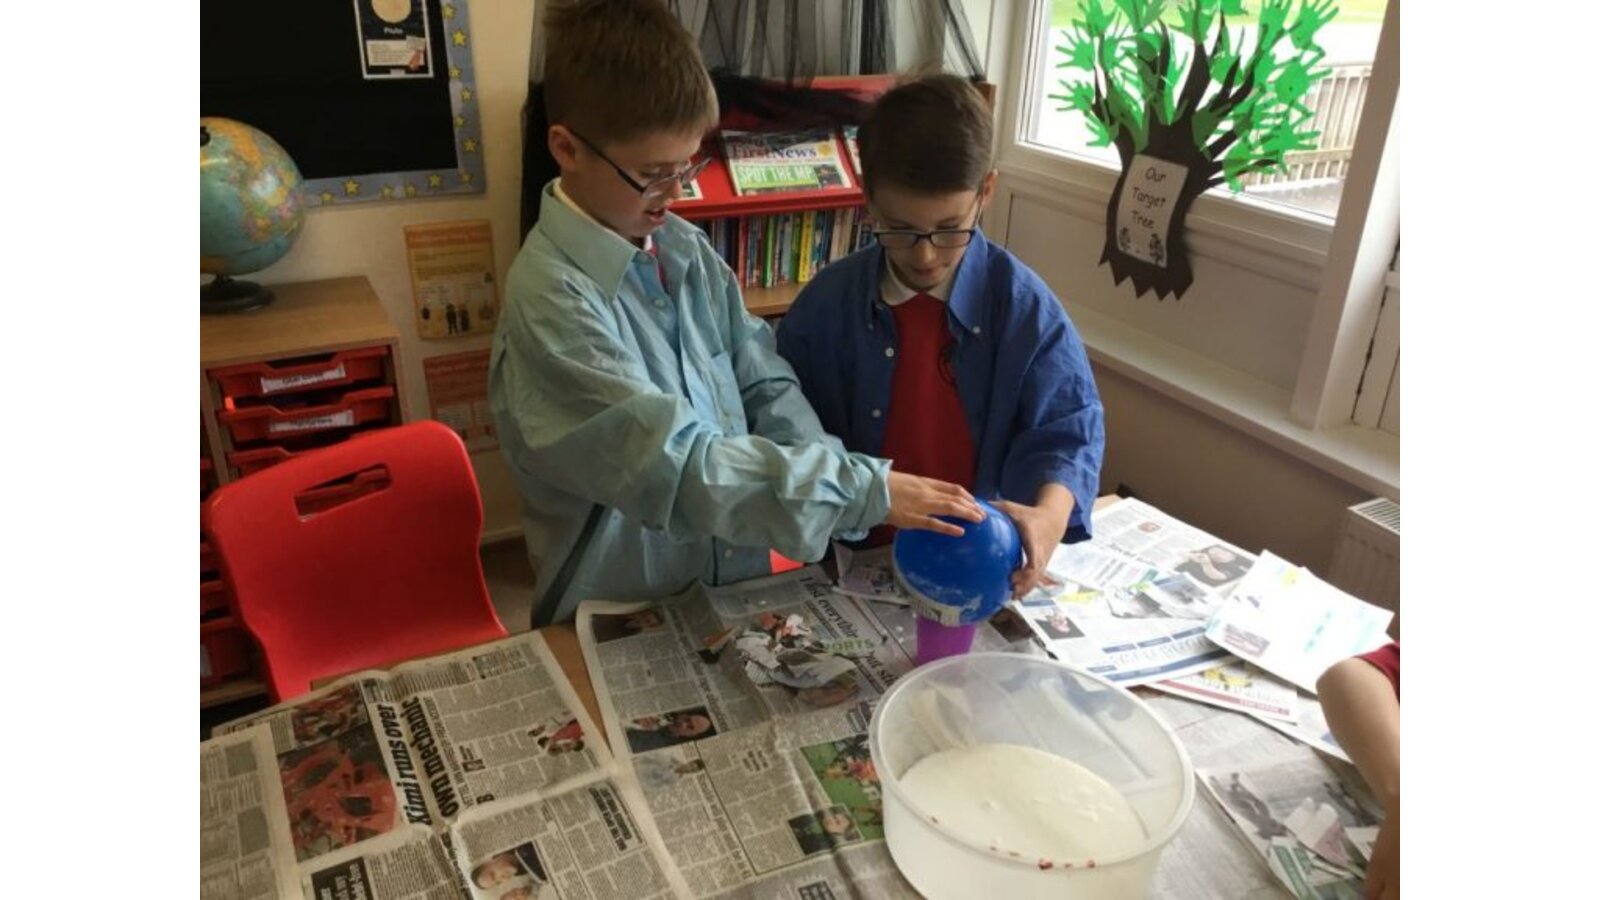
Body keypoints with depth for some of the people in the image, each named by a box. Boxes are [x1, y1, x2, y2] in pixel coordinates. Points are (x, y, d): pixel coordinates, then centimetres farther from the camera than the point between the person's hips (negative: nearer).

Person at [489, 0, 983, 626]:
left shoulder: (686, 248, 2)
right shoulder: (552, 299, -18)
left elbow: (767, 387, 4)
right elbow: (678, 466, -24)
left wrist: (849, 498, -10)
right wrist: (866, 491, -23)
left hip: (736, 586, 5)